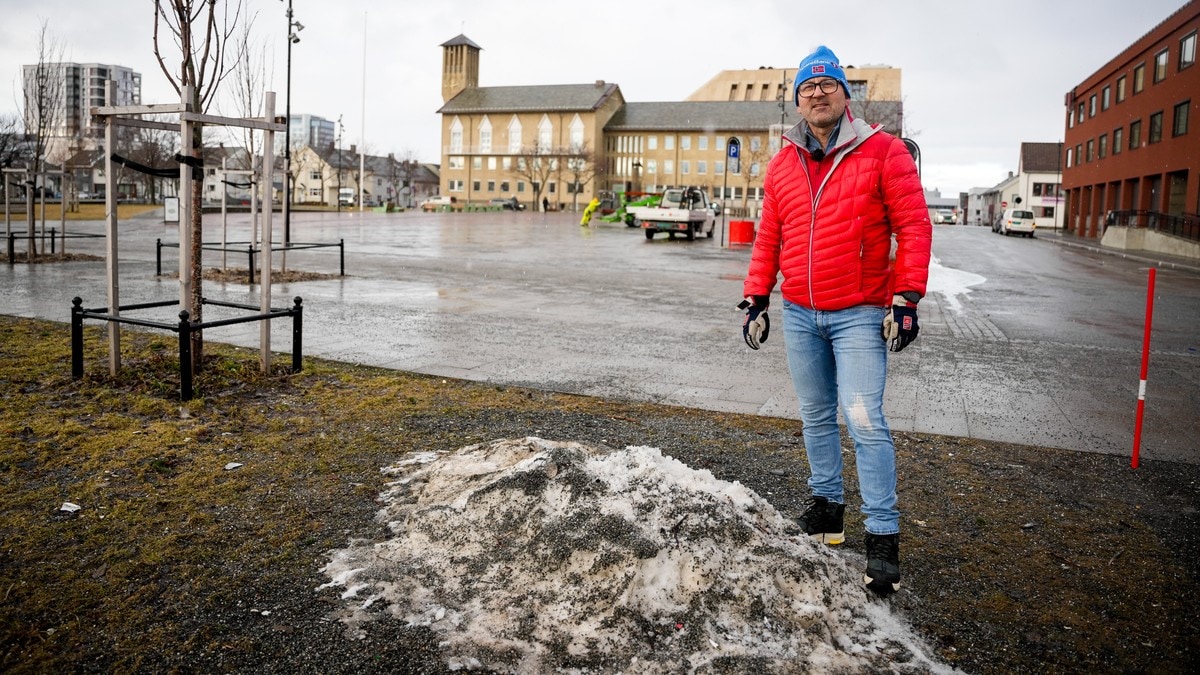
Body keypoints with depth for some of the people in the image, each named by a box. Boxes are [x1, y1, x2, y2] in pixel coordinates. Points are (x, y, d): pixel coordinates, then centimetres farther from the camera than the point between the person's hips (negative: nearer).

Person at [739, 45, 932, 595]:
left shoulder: (883, 151, -4)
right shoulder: (783, 164, 9)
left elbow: (914, 226, -7)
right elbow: (768, 238, 13)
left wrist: (906, 299, -13)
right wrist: (756, 299, 8)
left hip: (859, 314, -5)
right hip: (799, 314, 5)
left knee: (864, 420, -10)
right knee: (816, 417, 13)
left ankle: (883, 537, -2)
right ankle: (827, 503, 29)